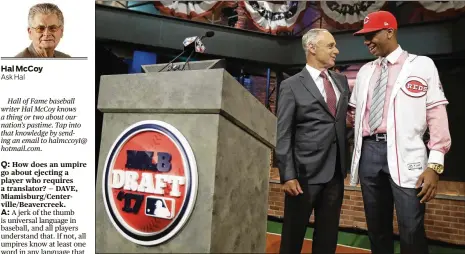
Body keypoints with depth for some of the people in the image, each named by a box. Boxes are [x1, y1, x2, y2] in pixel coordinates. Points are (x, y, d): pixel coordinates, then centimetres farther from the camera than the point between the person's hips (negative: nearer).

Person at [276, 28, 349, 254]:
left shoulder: (341, 81, 12)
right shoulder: (291, 86, -5)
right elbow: (283, 135, -9)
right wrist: (287, 175, -14)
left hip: (335, 172, 5)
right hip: (306, 172, -5)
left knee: (328, 236, 16)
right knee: (293, 234, 9)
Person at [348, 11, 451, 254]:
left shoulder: (422, 65, 3)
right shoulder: (365, 71, 16)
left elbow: (437, 113, -4)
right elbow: (354, 112, 20)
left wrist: (435, 164, -11)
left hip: (404, 153, -4)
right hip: (369, 151, 5)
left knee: (412, 233, -4)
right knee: (377, 228, 13)